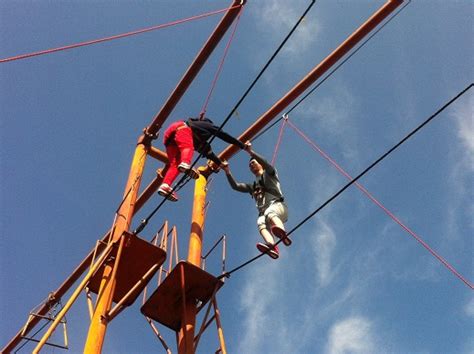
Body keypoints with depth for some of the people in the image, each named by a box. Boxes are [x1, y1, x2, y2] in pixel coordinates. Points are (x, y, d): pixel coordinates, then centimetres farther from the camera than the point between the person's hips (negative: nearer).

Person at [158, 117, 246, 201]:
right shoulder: (208, 125, 27)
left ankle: (164, 186, -30)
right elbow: (223, 135, 23)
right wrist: (242, 145, 26)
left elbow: (207, 150, 43)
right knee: (188, 147, -32)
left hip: (169, 136, 7)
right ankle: (185, 164, -66)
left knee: (174, 165, -7)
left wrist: (219, 163, 46)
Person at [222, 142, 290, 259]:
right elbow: (235, 186, 23)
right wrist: (227, 172, 10)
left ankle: (282, 232, -71)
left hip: (278, 205, -3)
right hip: (264, 212, 3)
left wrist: (251, 152, -13)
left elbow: (266, 163, -1)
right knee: (261, 222, -33)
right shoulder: (252, 186, 36)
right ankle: (272, 246, -64)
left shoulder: (269, 174, 22)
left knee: (269, 212, -39)